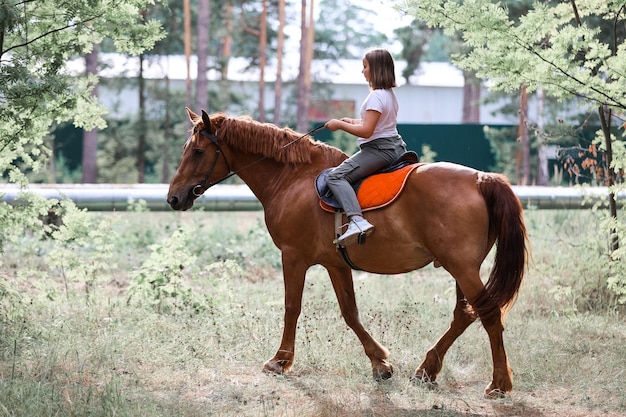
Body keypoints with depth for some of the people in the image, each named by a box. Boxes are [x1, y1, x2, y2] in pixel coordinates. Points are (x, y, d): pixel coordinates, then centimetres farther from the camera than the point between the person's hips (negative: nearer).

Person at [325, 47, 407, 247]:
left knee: (336, 176, -20)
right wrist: (353, 122, 19)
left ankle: (356, 220, -40)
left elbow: (366, 131, -21)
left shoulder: (376, 96, -16)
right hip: (395, 146, 11)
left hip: (378, 148, -11)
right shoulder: (390, 94, 14)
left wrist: (339, 125, -12)